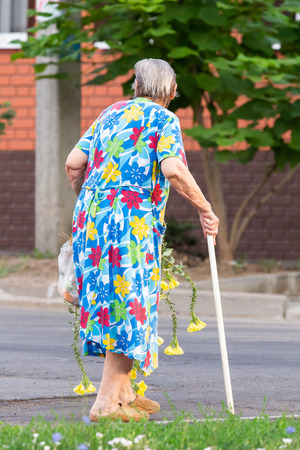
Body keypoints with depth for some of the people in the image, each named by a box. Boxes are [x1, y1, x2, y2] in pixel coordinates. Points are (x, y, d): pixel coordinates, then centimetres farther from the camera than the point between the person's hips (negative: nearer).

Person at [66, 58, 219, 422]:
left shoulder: (111, 114, 18)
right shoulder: (164, 120, -1)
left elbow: (73, 164, 12)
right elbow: (173, 169, -18)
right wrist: (205, 209, -8)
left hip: (90, 216, 7)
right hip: (131, 222, -7)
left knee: (109, 302, 14)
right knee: (129, 308, -4)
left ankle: (123, 393, 19)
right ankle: (106, 402, -9)